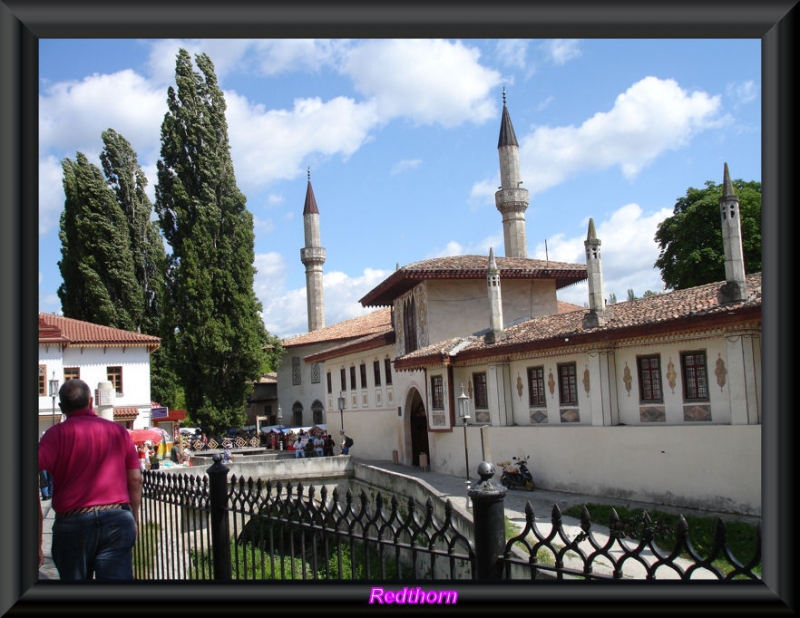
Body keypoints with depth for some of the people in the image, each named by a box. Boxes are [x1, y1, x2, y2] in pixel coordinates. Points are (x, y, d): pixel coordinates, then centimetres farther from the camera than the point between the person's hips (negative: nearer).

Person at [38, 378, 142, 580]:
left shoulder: (57, 433, -1)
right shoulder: (119, 431, 9)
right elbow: (135, 479, 9)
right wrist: (134, 519, 19)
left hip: (72, 522, -1)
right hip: (118, 519, 1)